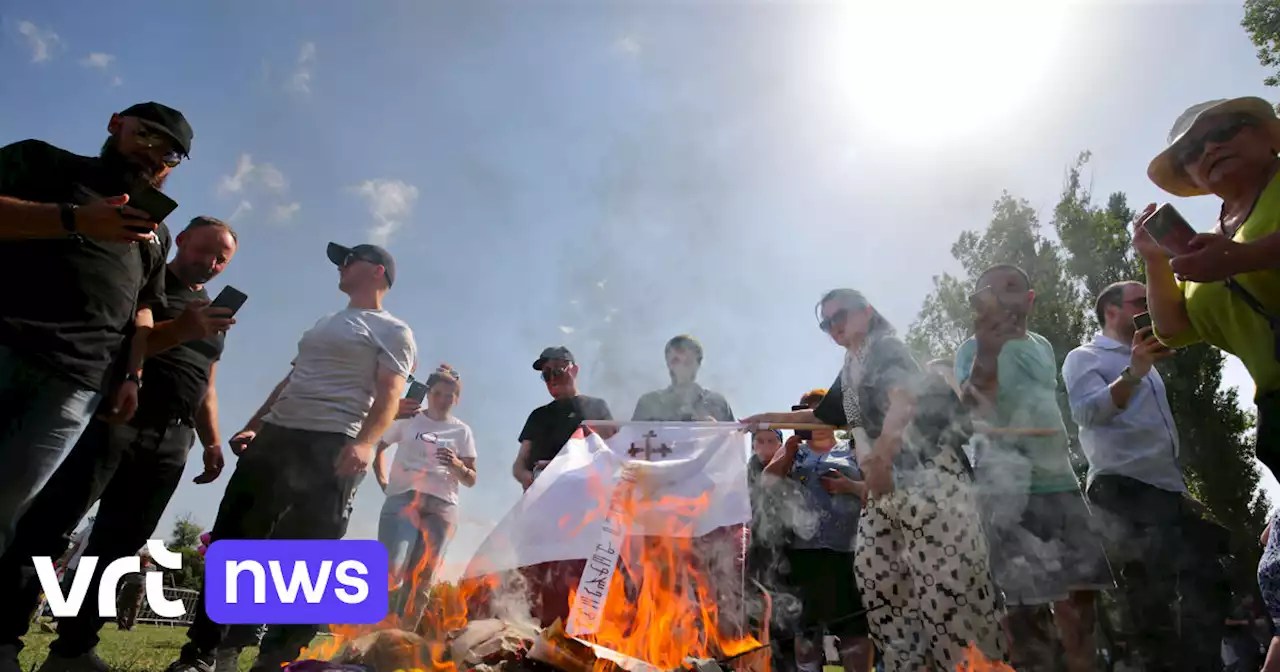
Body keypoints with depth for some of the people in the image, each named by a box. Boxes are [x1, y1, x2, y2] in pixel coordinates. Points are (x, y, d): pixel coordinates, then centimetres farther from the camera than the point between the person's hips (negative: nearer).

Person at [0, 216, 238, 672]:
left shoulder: (215, 316, 25)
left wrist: (212, 442, 14)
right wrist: (177, 331, -22)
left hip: (171, 440, 6)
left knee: (119, 546, 3)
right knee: (50, 525, -12)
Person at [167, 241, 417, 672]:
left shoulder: (392, 331, 2)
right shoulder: (324, 324, 27)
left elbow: (389, 395, -11)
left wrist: (365, 442, -28)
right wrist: (253, 426, 17)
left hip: (332, 447, -7)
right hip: (275, 436, 8)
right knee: (231, 540, 4)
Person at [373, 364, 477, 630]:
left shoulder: (462, 431, 9)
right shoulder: (408, 420, 9)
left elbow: (471, 480, 8)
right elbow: (378, 448, 19)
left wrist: (456, 465, -13)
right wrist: (383, 482, 5)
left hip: (441, 506, 2)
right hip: (403, 499, -1)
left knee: (421, 578, 2)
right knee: (390, 569, -17)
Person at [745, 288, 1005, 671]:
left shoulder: (887, 348, -3)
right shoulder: (850, 374, 21)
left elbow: (904, 399, -23)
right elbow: (822, 415, 37)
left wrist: (881, 455, -35)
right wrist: (769, 418, 37)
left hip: (927, 471, -9)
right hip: (885, 484, 9)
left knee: (945, 574, -12)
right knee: (873, 569, 5)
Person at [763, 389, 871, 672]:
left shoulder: (853, 450, 13)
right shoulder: (792, 450, 16)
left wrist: (849, 486, -11)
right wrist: (789, 451, -7)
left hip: (847, 550, -1)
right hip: (802, 549, 1)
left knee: (854, 622, -4)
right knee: (806, 622, 7)